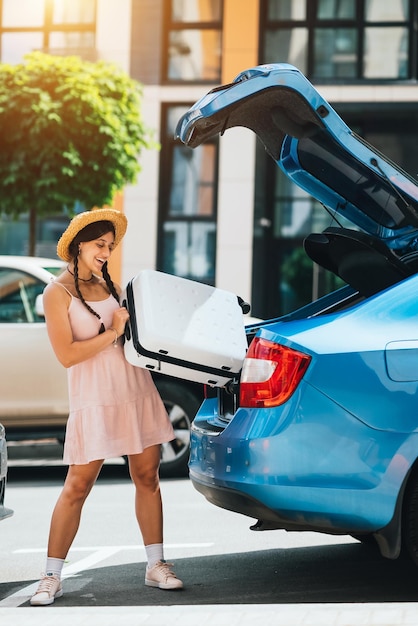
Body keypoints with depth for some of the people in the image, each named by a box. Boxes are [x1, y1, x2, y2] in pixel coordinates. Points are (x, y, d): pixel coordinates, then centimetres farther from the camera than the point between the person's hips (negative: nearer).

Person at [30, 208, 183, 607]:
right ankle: (51, 577, 4)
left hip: (137, 391, 6)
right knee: (77, 487, -4)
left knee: (147, 476, 5)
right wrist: (112, 333, -14)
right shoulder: (58, 292, -4)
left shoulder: (108, 285, 14)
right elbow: (67, 355, -13)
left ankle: (155, 565, 14)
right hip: (94, 400, -6)